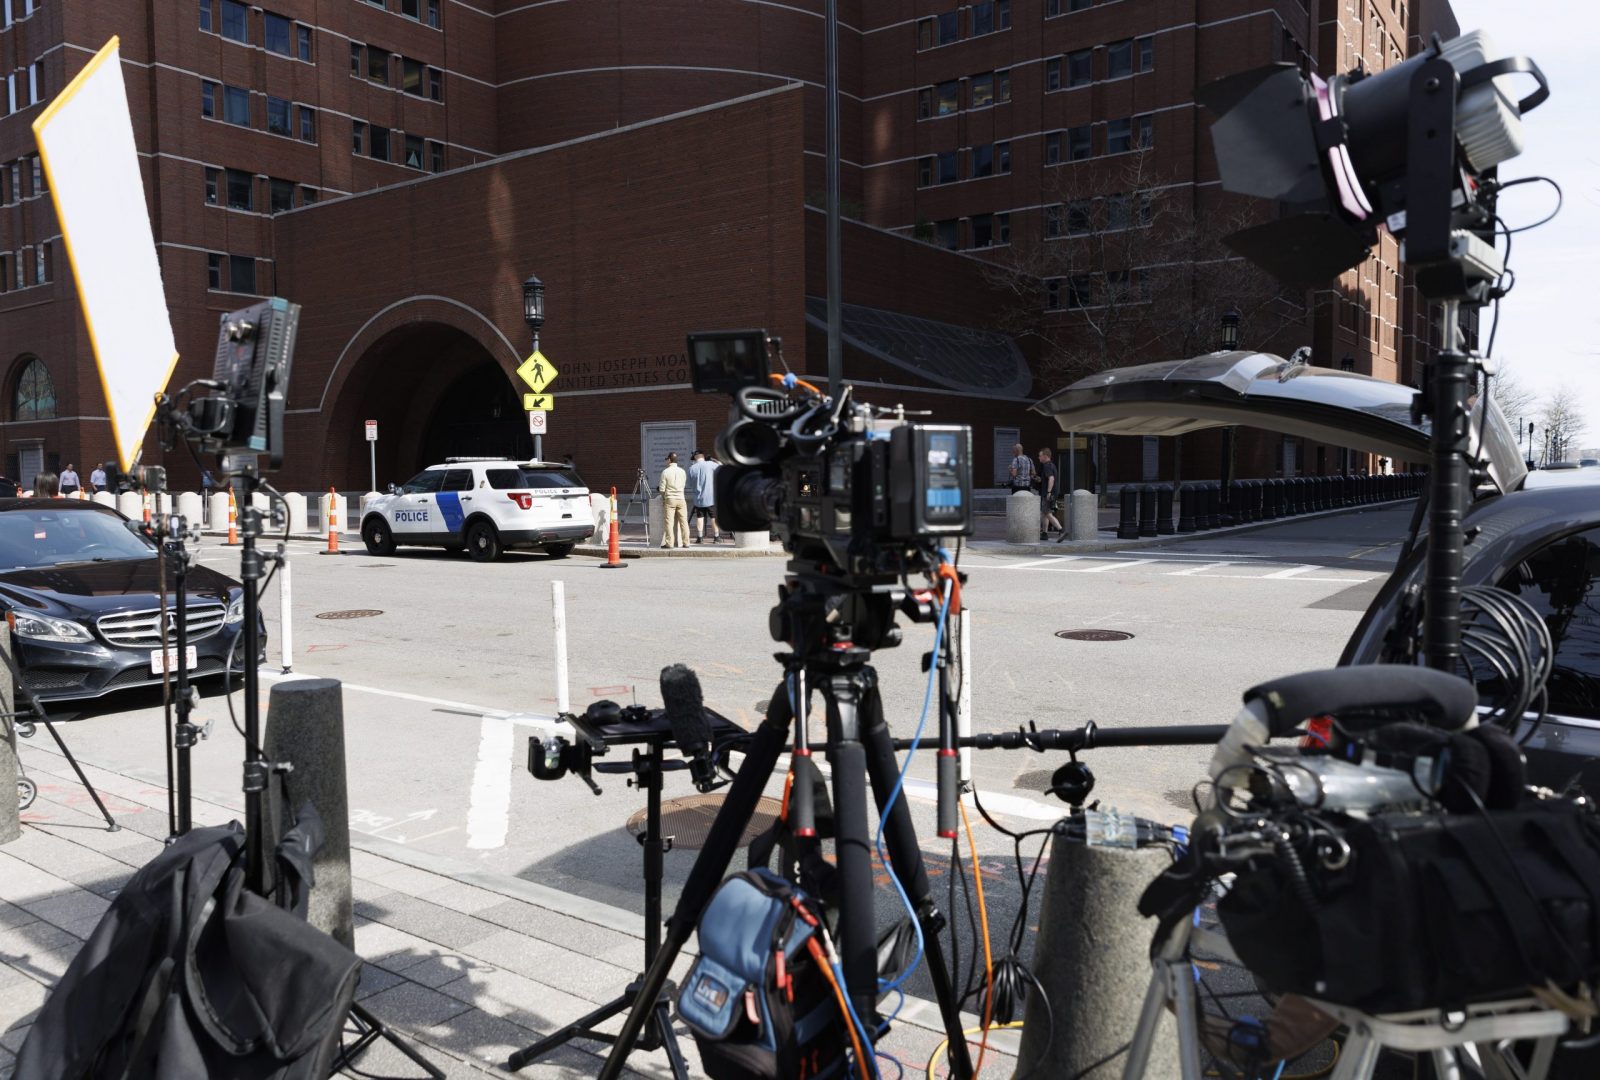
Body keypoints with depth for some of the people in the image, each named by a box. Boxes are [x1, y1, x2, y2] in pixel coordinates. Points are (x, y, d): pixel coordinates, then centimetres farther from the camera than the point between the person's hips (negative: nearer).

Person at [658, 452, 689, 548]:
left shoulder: (665, 472, -5)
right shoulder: (682, 471, 5)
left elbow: (662, 488, -5)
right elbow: (683, 485, 11)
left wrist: (663, 498, 12)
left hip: (669, 499, -3)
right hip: (681, 499, 3)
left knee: (669, 522, 0)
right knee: (683, 521, 6)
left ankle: (669, 543, -3)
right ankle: (685, 542, 7)